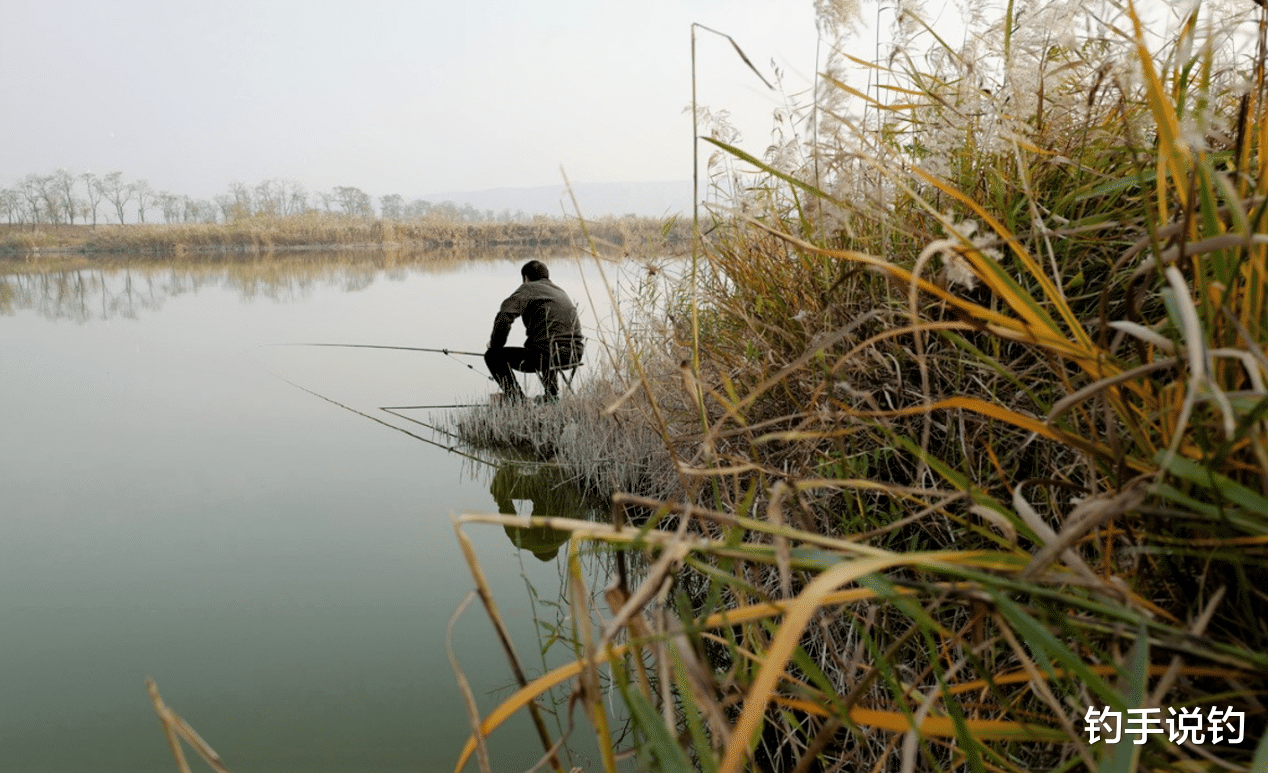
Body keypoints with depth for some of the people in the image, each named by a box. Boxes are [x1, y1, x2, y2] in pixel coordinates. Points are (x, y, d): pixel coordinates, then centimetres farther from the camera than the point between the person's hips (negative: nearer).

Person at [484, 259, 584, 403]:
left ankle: (518, 401, -1)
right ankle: (553, 395, 40)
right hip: (575, 355, 8)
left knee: (493, 356, 7)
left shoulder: (528, 288, 1)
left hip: (548, 356, -8)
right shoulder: (560, 291, 24)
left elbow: (504, 317, -13)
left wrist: (495, 345, 3)